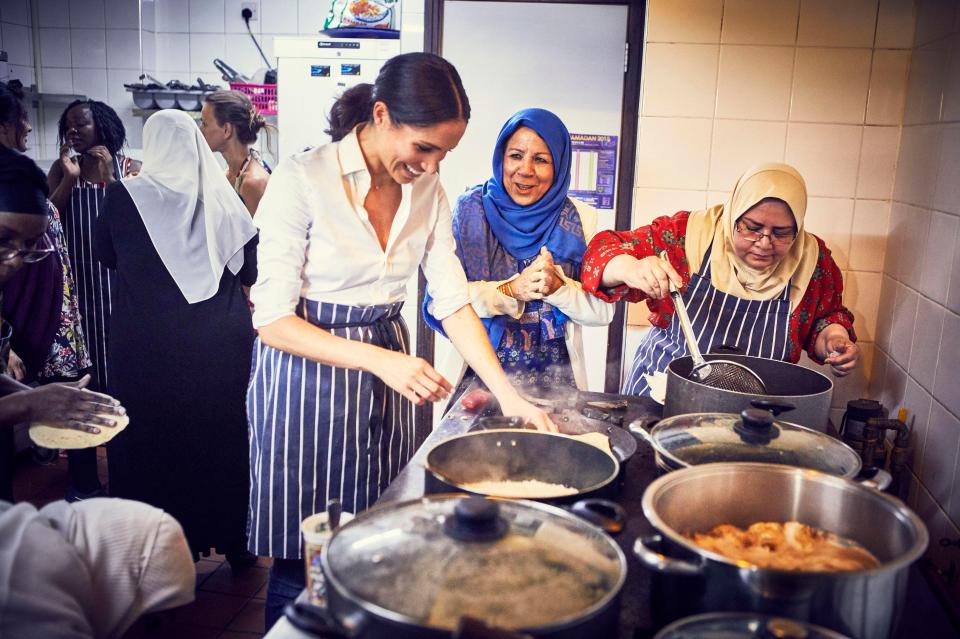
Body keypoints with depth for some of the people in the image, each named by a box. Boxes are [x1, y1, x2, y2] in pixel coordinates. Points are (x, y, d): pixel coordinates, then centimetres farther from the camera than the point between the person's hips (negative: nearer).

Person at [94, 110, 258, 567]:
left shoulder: (126, 196, -7)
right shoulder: (222, 197, -4)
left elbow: (105, 255, 9)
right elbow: (251, 271, 2)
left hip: (149, 349, -1)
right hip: (222, 345, 2)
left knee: (153, 443, 12)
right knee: (223, 440, 14)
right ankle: (234, 541, 27)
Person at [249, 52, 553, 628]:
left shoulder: (427, 190, 0)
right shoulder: (302, 180, -16)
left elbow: (453, 300, 0)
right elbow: (274, 319, -17)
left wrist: (509, 395, -9)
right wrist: (379, 360, -28)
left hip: (388, 368, 5)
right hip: (306, 369, -5)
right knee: (303, 559, 6)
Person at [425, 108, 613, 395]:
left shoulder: (580, 219, -2)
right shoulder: (471, 209, -4)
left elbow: (602, 312, -2)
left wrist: (557, 286, -19)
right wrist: (511, 290, -22)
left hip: (556, 374, 1)